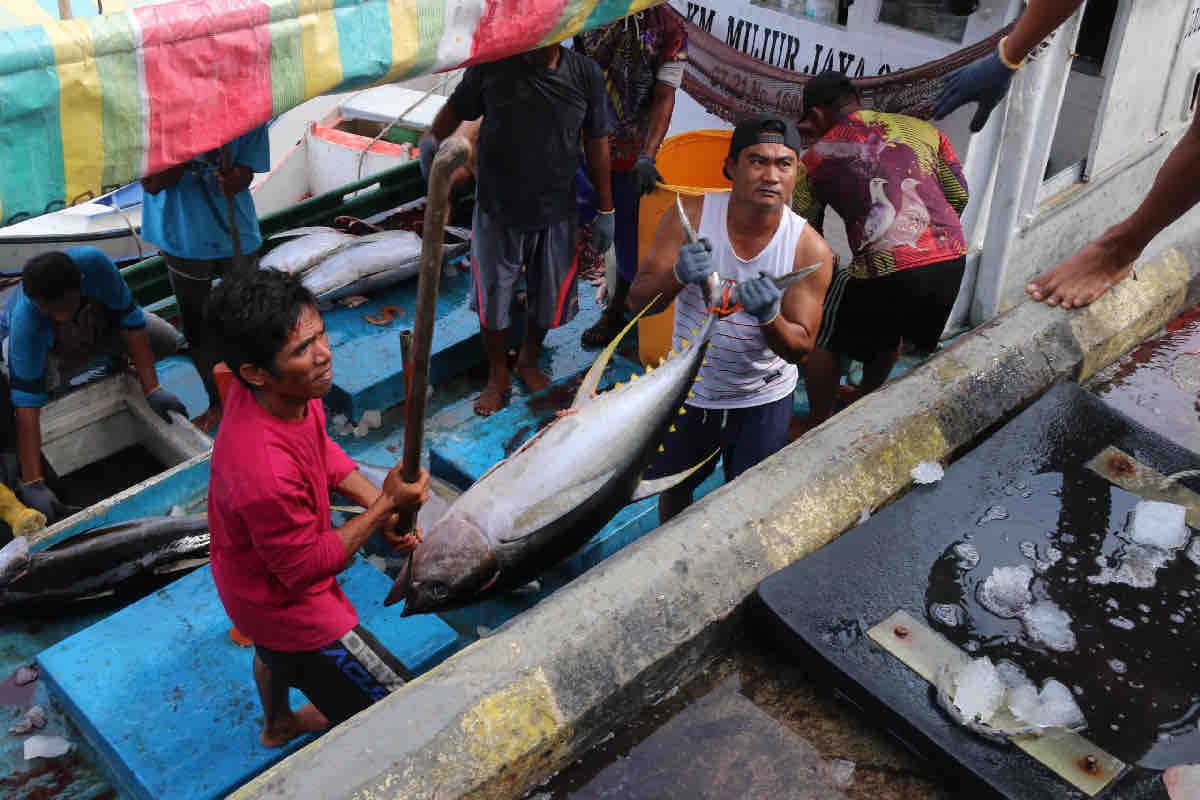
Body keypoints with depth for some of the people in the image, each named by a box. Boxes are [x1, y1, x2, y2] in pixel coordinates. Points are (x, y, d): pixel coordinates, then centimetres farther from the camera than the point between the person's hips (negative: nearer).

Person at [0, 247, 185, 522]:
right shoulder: (25, 321, -44)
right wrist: (32, 484, -47)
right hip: (44, 349, -3)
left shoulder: (93, 262, -41)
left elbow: (130, 319, -27)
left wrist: (152, 389, -31)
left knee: (166, 340, -16)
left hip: (97, 324, 3)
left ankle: (117, 359, 17)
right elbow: (26, 405, -44)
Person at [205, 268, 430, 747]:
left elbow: (321, 448, 0)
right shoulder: (266, 473, -46)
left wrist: (378, 504, -11)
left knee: (275, 650, 39)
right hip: (287, 605, -9)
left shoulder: (284, 390, -21)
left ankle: (278, 724, 69)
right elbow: (306, 568, -29)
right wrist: (386, 506, -27)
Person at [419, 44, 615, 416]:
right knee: (493, 298, 11)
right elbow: (456, 107, 4)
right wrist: (432, 139, -16)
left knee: (549, 297, 16)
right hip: (497, 211, -1)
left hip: (556, 215, 1)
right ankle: (498, 375, 35)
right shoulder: (491, 65, -12)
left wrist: (605, 210, 3)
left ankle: (529, 362, 44)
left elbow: (597, 143, 0)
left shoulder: (586, 74, -8)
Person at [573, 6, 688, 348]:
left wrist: (647, 157, -25)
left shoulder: (668, 28, -9)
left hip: (630, 153, -3)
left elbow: (664, 97, -14)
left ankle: (615, 311, 25)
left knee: (627, 234, 6)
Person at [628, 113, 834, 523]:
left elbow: (800, 347, -15)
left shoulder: (811, 250, -20)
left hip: (763, 401, -1)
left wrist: (768, 316, -38)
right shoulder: (690, 216, -19)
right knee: (672, 489, 22)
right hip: (690, 391, 1)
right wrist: (678, 276, -41)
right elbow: (637, 301, -19)